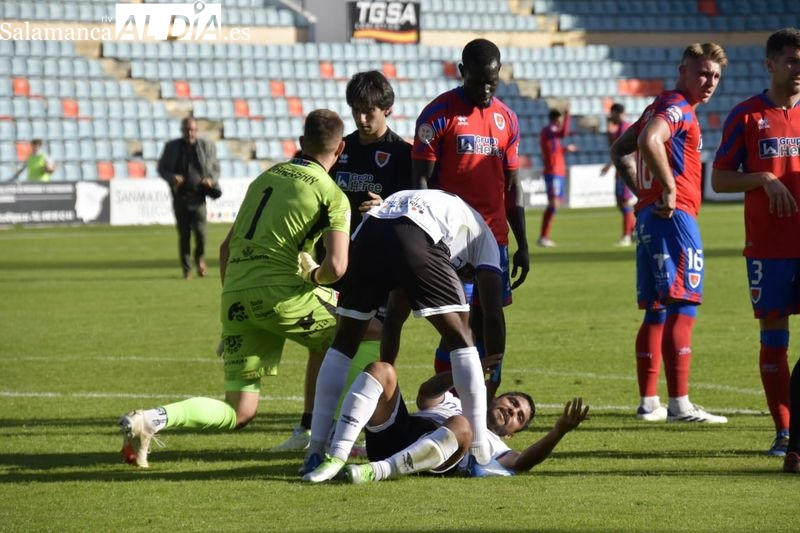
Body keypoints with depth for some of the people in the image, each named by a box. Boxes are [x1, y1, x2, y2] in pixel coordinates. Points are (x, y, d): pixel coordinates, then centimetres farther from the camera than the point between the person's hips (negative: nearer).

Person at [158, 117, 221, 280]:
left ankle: (200, 259, 18)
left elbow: (216, 168, 13)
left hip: (198, 197, -1)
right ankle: (186, 269, 11)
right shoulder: (172, 147, 6)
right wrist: (171, 177, -11)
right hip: (180, 197, 1)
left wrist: (211, 180, -9)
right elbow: (161, 168, 11)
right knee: (183, 234, 1)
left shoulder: (207, 146, 6)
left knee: (200, 231, -12)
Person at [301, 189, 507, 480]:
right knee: (460, 339, 11)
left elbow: (394, 317, 45)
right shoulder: (480, 232, 33)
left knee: (344, 343, 19)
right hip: (416, 240, -5)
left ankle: (316, 451, 16)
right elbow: (492, 314, 23)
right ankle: (481, 454, 6)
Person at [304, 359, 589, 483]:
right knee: (381, 370, -18)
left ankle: (376, 472, -48)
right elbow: (425, 395, 22)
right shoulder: (454, 403, 44)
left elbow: (522, 462, 7)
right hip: (395, 431, 3)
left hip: (432, 457, -3)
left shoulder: (496, 448, 31)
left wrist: (559, 431, -7)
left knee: (460, 427, -36)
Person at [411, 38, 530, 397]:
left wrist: (522, 245, 15)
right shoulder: (439, 114, -3)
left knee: (489, 323, 5)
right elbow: (421, 182, -5)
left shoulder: (507, 119, 13)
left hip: (495, 238, 5)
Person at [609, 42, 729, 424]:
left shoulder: (660, 106, 20)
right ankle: (679, 404, -13)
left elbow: (619, 150, 30)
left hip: (650, 216, 10)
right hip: (675, 216, -10)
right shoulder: (678, 107, -10)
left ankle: (648, 402, 15)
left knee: (656, 312, 13)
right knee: (682, 309, -10)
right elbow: (649, 141, -30)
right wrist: (669, 189, -22)